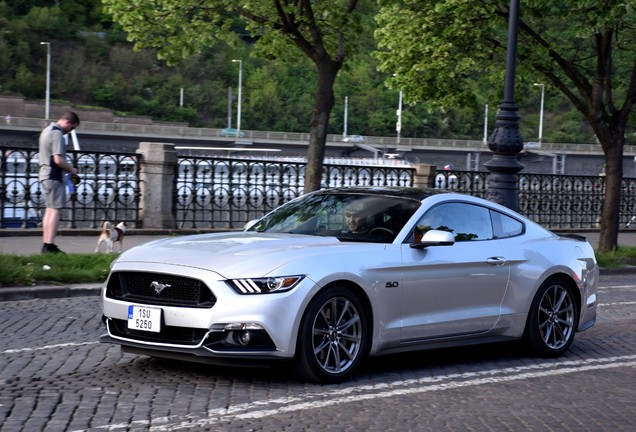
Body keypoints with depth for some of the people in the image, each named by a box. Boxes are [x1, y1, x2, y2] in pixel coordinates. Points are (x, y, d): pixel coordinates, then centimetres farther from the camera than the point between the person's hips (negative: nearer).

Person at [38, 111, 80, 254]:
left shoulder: (47, 130, 17)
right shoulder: (57, 134, -15)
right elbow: (58, 160, -22)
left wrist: (67, 167, 17)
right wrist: (71, 169, -7)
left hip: (45, 174, 10)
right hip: (55, 176, -10)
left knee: (49, 210, 12)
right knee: (56, 210, -9)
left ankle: (46, 245, 13)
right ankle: (49, 245, -12)